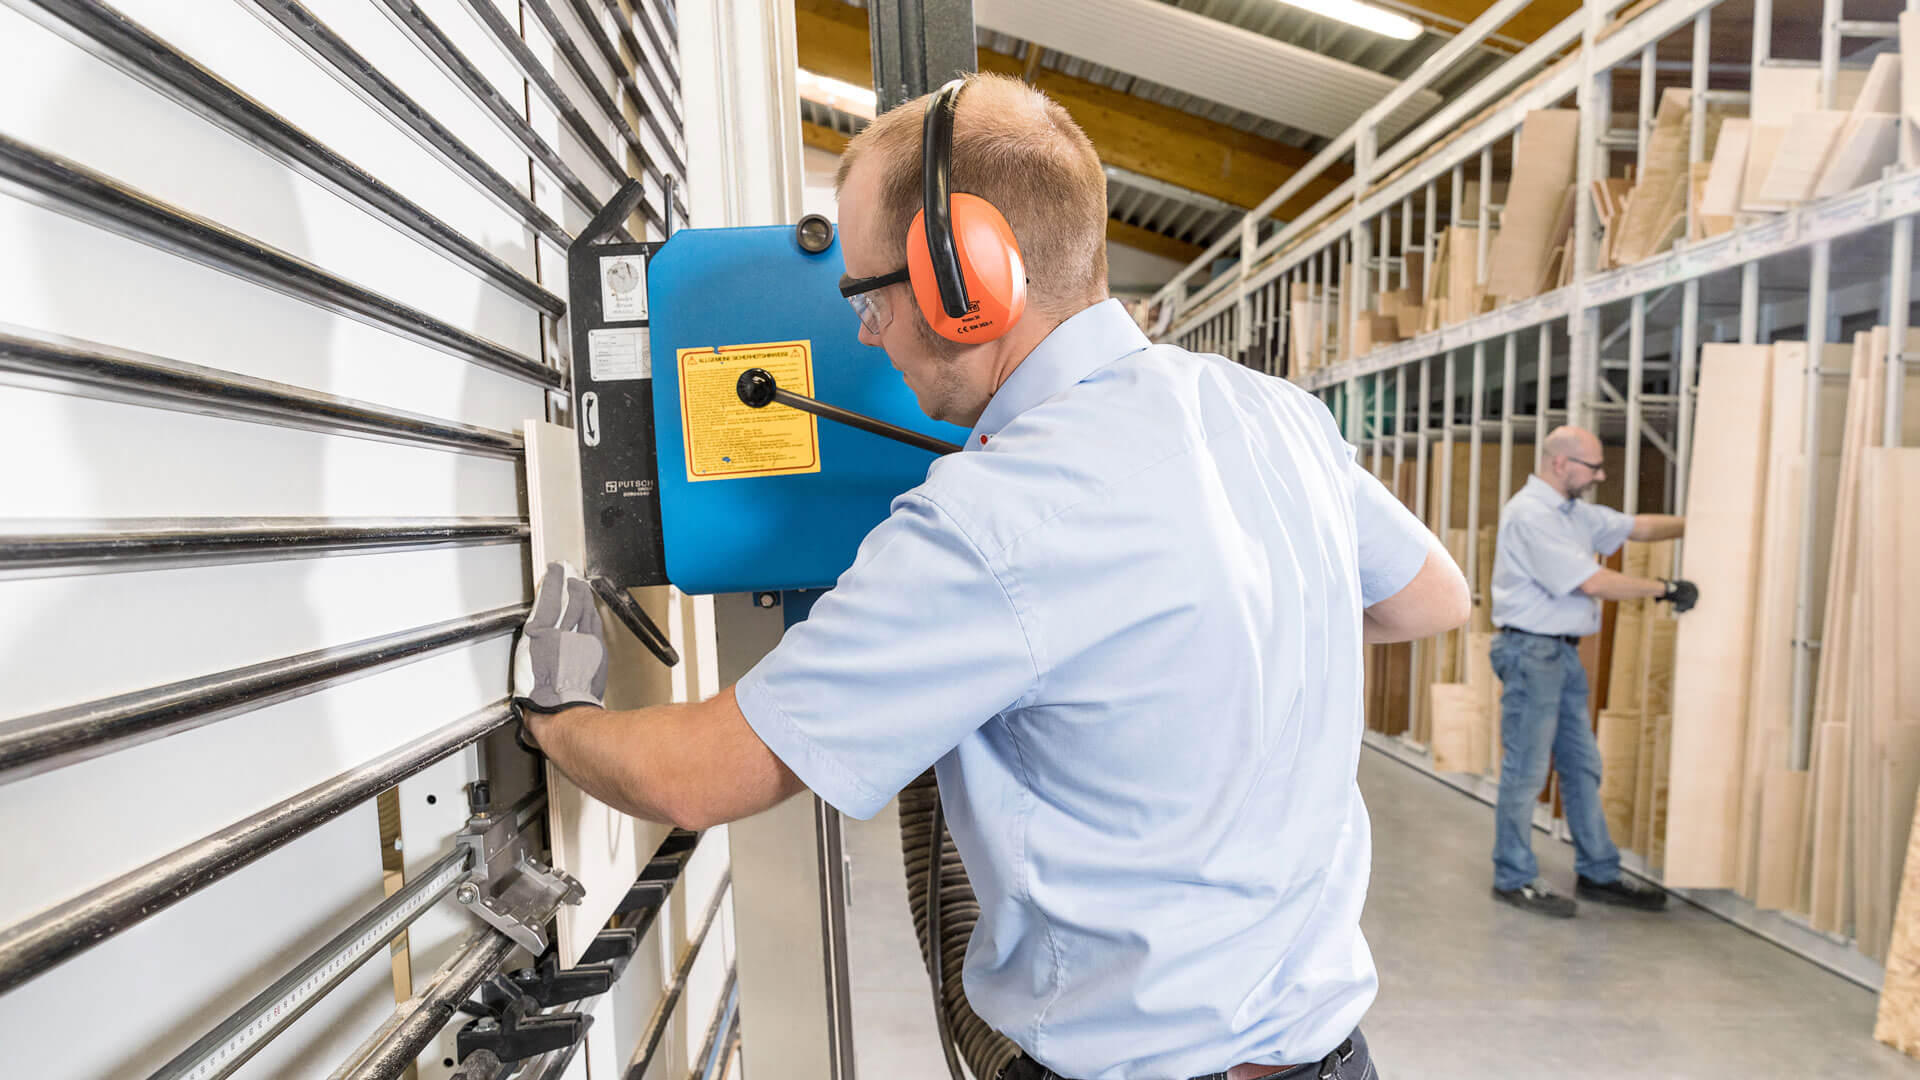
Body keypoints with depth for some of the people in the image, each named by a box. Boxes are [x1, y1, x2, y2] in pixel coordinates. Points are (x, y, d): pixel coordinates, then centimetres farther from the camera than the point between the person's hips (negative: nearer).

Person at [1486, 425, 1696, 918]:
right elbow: (1591, 582, -18)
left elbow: (1636, 526, 21)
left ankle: (1598, 873, 27)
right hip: (1531, 650, -10)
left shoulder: (1573, 511, 15)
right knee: (1526, 768, -2)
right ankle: (1514, 878, 9)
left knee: (1582, 765, 15)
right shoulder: (1530, 515, -17)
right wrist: (1664, 590, -10)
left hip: (1564, 653, 10)